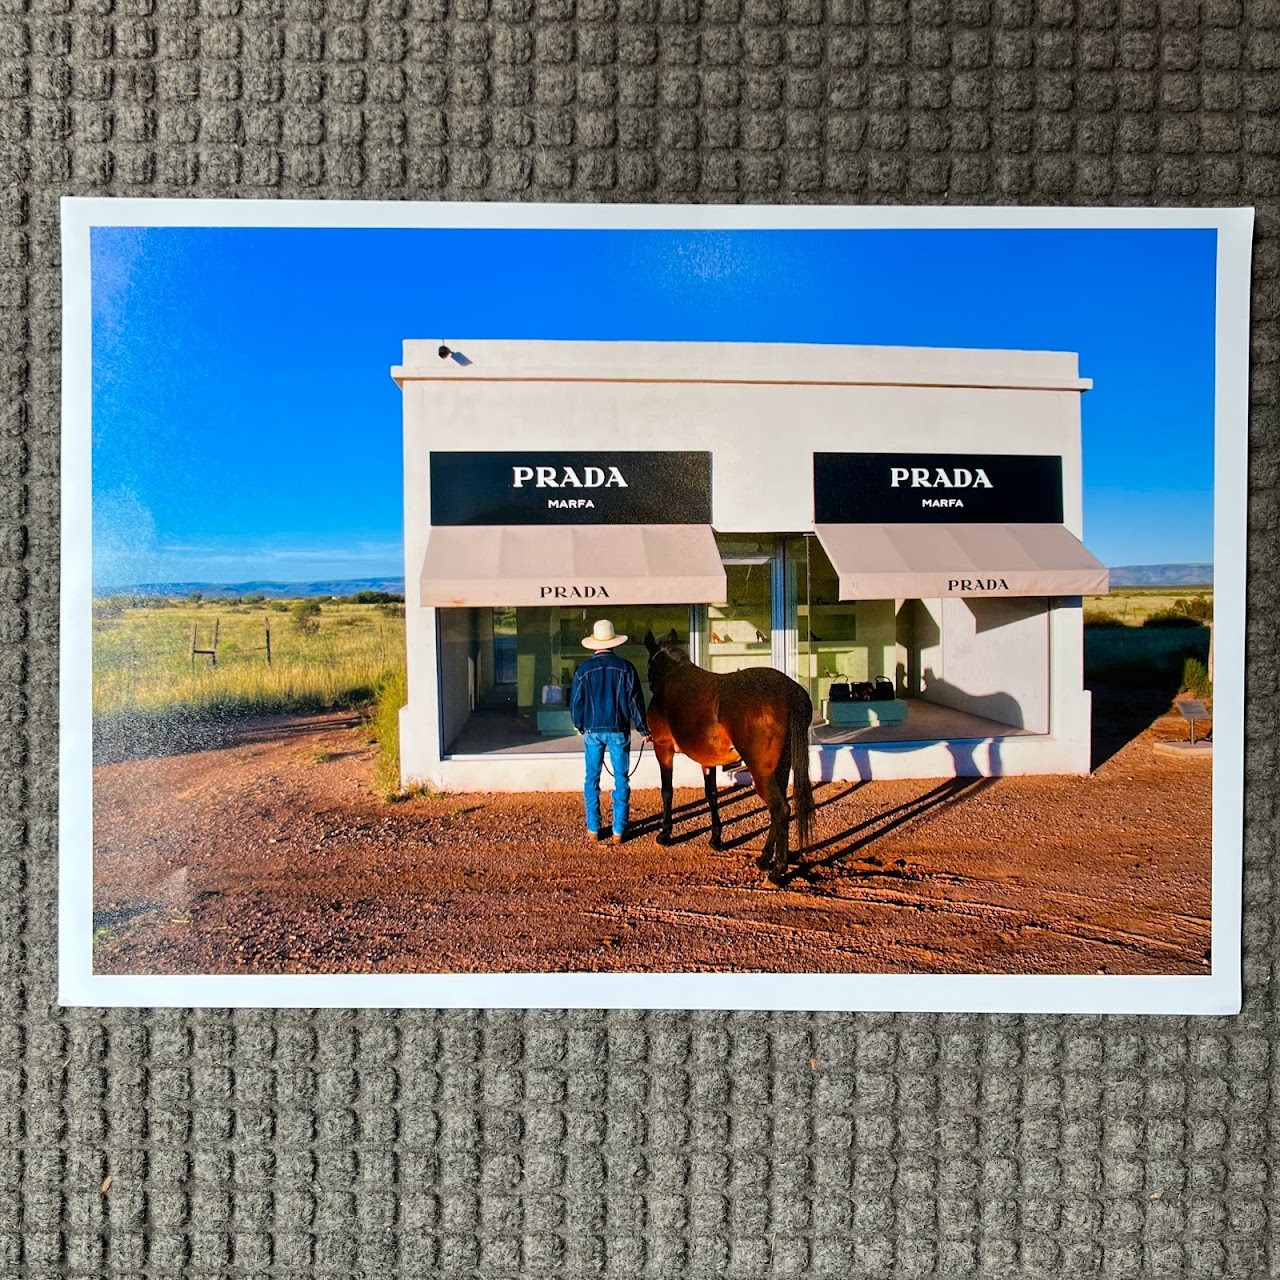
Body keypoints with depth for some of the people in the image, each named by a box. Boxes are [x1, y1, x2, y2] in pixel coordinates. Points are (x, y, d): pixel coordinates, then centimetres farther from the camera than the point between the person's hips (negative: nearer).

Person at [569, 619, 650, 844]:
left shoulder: (584, 669, -4)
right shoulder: (626, 668, -5)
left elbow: (576, 702, 1)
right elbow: (635, 701, -2)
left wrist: (580, 726, 18)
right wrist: (643, 729, 8)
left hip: (593, 731, 0)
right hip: (619, 731, 0)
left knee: (592, 779, 11)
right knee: (621, 780, 7)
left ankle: (593, 829, 16)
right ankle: (618, 831, 9)